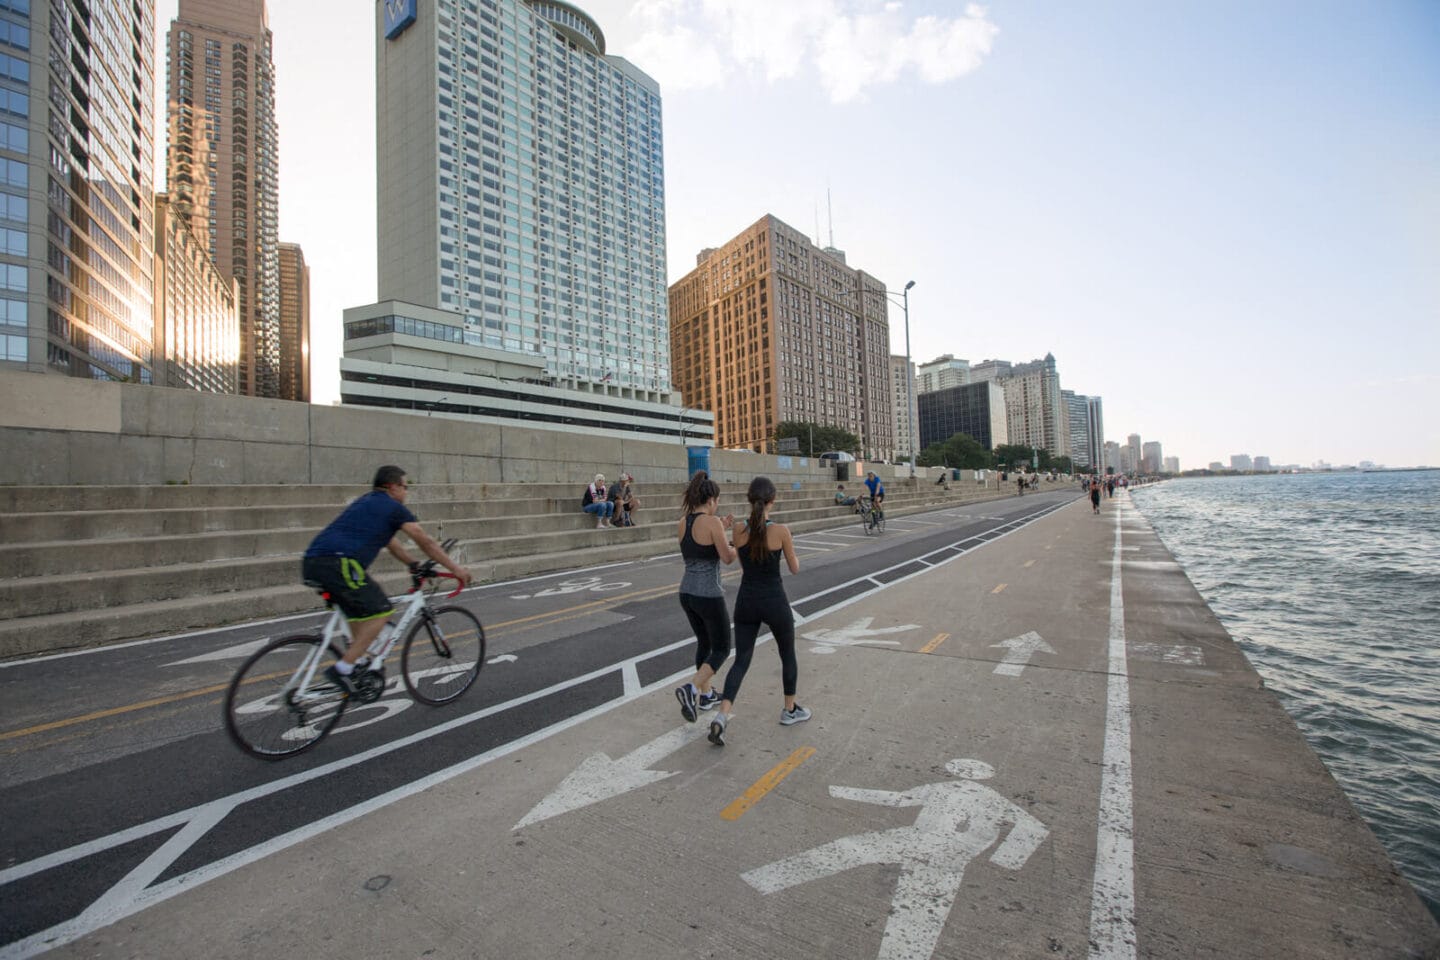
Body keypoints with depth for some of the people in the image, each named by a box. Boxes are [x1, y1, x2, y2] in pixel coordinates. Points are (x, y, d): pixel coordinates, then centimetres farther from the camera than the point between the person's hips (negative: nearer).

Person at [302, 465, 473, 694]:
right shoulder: (393, 507, 2)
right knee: (380, 611, -3)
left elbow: (391, 543, 34)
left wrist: (415, 565, 36)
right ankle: (342, 669, -6)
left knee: (360, 611, 22)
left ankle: (358, 665, 24)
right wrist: (455, 568, 9)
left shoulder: (366, 502, 28)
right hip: (337, 563, -10)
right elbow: (426, 542, 3)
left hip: (312, 563, 10)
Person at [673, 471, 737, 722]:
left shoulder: (682, 523, 5)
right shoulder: (712, 522, -17)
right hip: (709, 595, -7)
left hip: (687, 592, 8)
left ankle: (706, 694, 33)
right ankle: (691, 688, -9)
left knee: (704, 643, 24)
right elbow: (727, 557, -13)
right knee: (721, 649, 9)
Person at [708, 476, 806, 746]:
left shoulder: (739, 531, -5)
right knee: (788, 656, 21)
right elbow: (795, 569, -3)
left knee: (741, 660, 9)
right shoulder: (781, 531, -16)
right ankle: (790, 710, 37)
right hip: (774, 602, -3)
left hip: (746, 602, 3)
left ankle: (721, 717, -6)